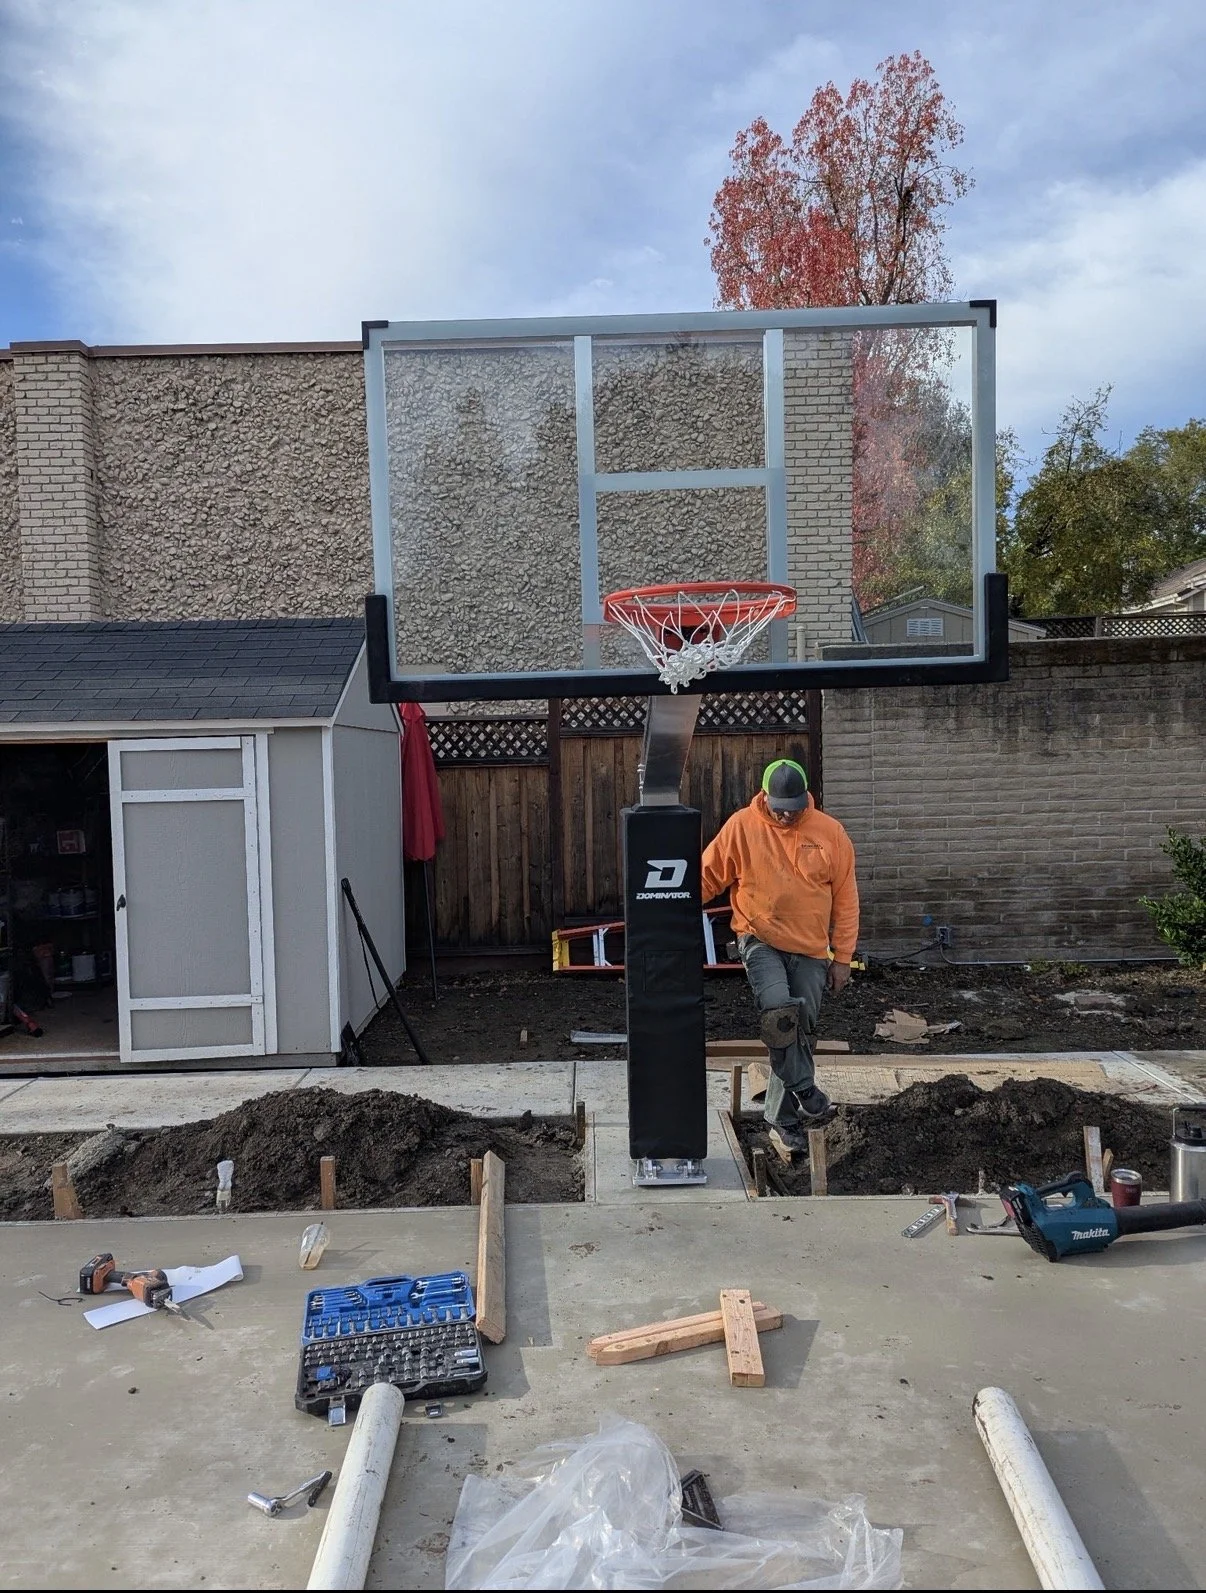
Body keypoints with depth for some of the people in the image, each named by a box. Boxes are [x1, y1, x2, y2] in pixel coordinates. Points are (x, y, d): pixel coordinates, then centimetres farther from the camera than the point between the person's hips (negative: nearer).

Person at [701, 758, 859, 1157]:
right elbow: (706, 877, 3)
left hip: (811, 951, 2)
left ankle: (783, 1118, 17)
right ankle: (807, 1095, -11)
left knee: (798, 1031, 4)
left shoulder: (830, 833, 0)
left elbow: (845, 899, 5)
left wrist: (842, 958, 5)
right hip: (760, 941, -2)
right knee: (781, 1014, -26)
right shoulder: (741, 827, -5)